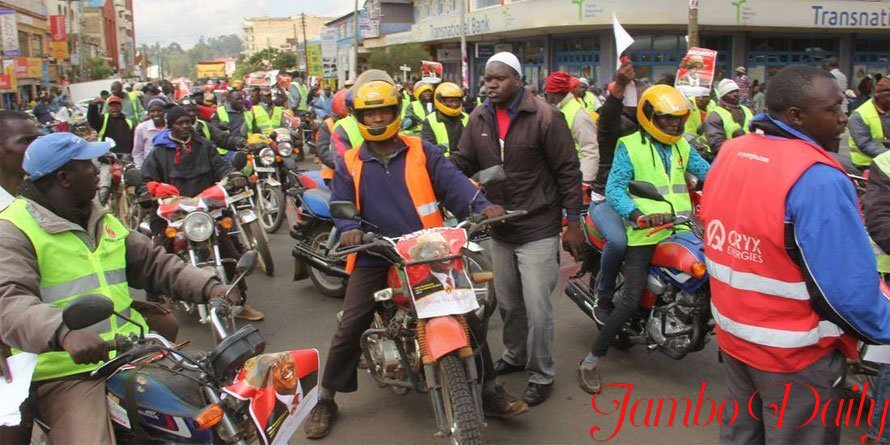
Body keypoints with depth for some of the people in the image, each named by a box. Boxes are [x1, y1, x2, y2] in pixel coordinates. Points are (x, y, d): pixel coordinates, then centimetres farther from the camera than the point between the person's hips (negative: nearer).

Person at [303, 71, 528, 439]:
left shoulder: (422, 152, 4)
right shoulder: (349, 164, 7)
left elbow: (453, 182, -8)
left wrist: (482, 205, -27)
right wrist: (349, 228, -25)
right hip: (374, 258, 0)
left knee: (469, 320, -1)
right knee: (348, 330, -3)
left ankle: (491, 393, 17)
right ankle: (325, 400, 18)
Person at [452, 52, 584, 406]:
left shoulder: (545, 117, -12)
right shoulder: (479, 119, 4)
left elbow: (568, 172, -10)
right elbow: (461, 163, 6)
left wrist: (573, 222, -10)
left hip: (538, 231, -5)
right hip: (499, 231, 6)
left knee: (537, 308, -2)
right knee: (508, 303, 20)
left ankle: (541, 374, 16)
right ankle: (515, 355, 41)